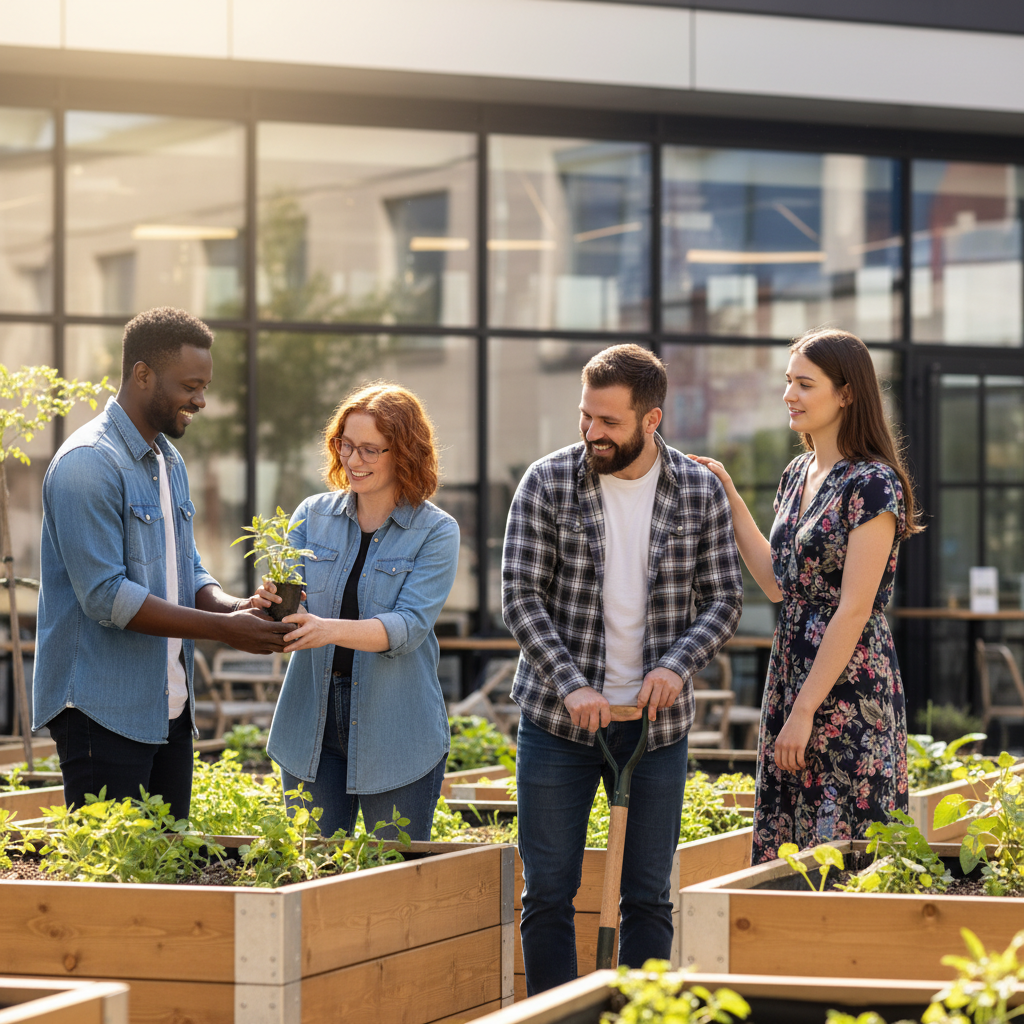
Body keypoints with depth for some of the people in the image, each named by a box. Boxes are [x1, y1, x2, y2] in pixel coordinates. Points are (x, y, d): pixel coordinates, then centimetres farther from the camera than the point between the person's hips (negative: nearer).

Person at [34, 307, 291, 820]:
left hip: (169, 708, 9)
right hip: (103, 714, -9)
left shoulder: (169, 461, 16)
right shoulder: (88, 464, -14)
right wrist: (223, 629, -20)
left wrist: (235, 606, -3)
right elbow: (105, 597, -21)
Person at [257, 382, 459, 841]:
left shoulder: (435, 532, -4)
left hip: (396, 737, -3)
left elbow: (409, 627, -15)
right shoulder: (313, 515, 7)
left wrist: (331, 630, -31)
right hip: (312, 729, 3)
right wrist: (271, 604, -22)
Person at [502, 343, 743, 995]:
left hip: (655, 720, 1)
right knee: (548, 893, 2)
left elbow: (725, 598, 3)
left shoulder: (700, 492, 0)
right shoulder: (547, 484, -4)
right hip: (558, 720, -1)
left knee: (649, 896, 6)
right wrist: (571, 685, -17)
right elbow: (520, 595, -6)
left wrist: (678, 664, -16)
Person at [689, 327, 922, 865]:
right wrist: (730, 499, 13)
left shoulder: (873, 483, -13)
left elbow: (854, 610, -17)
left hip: (848, 694, -8)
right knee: (786, 847, 9)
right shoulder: (798, 475, 12)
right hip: (791, 676, 8)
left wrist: (805, 710, -18)